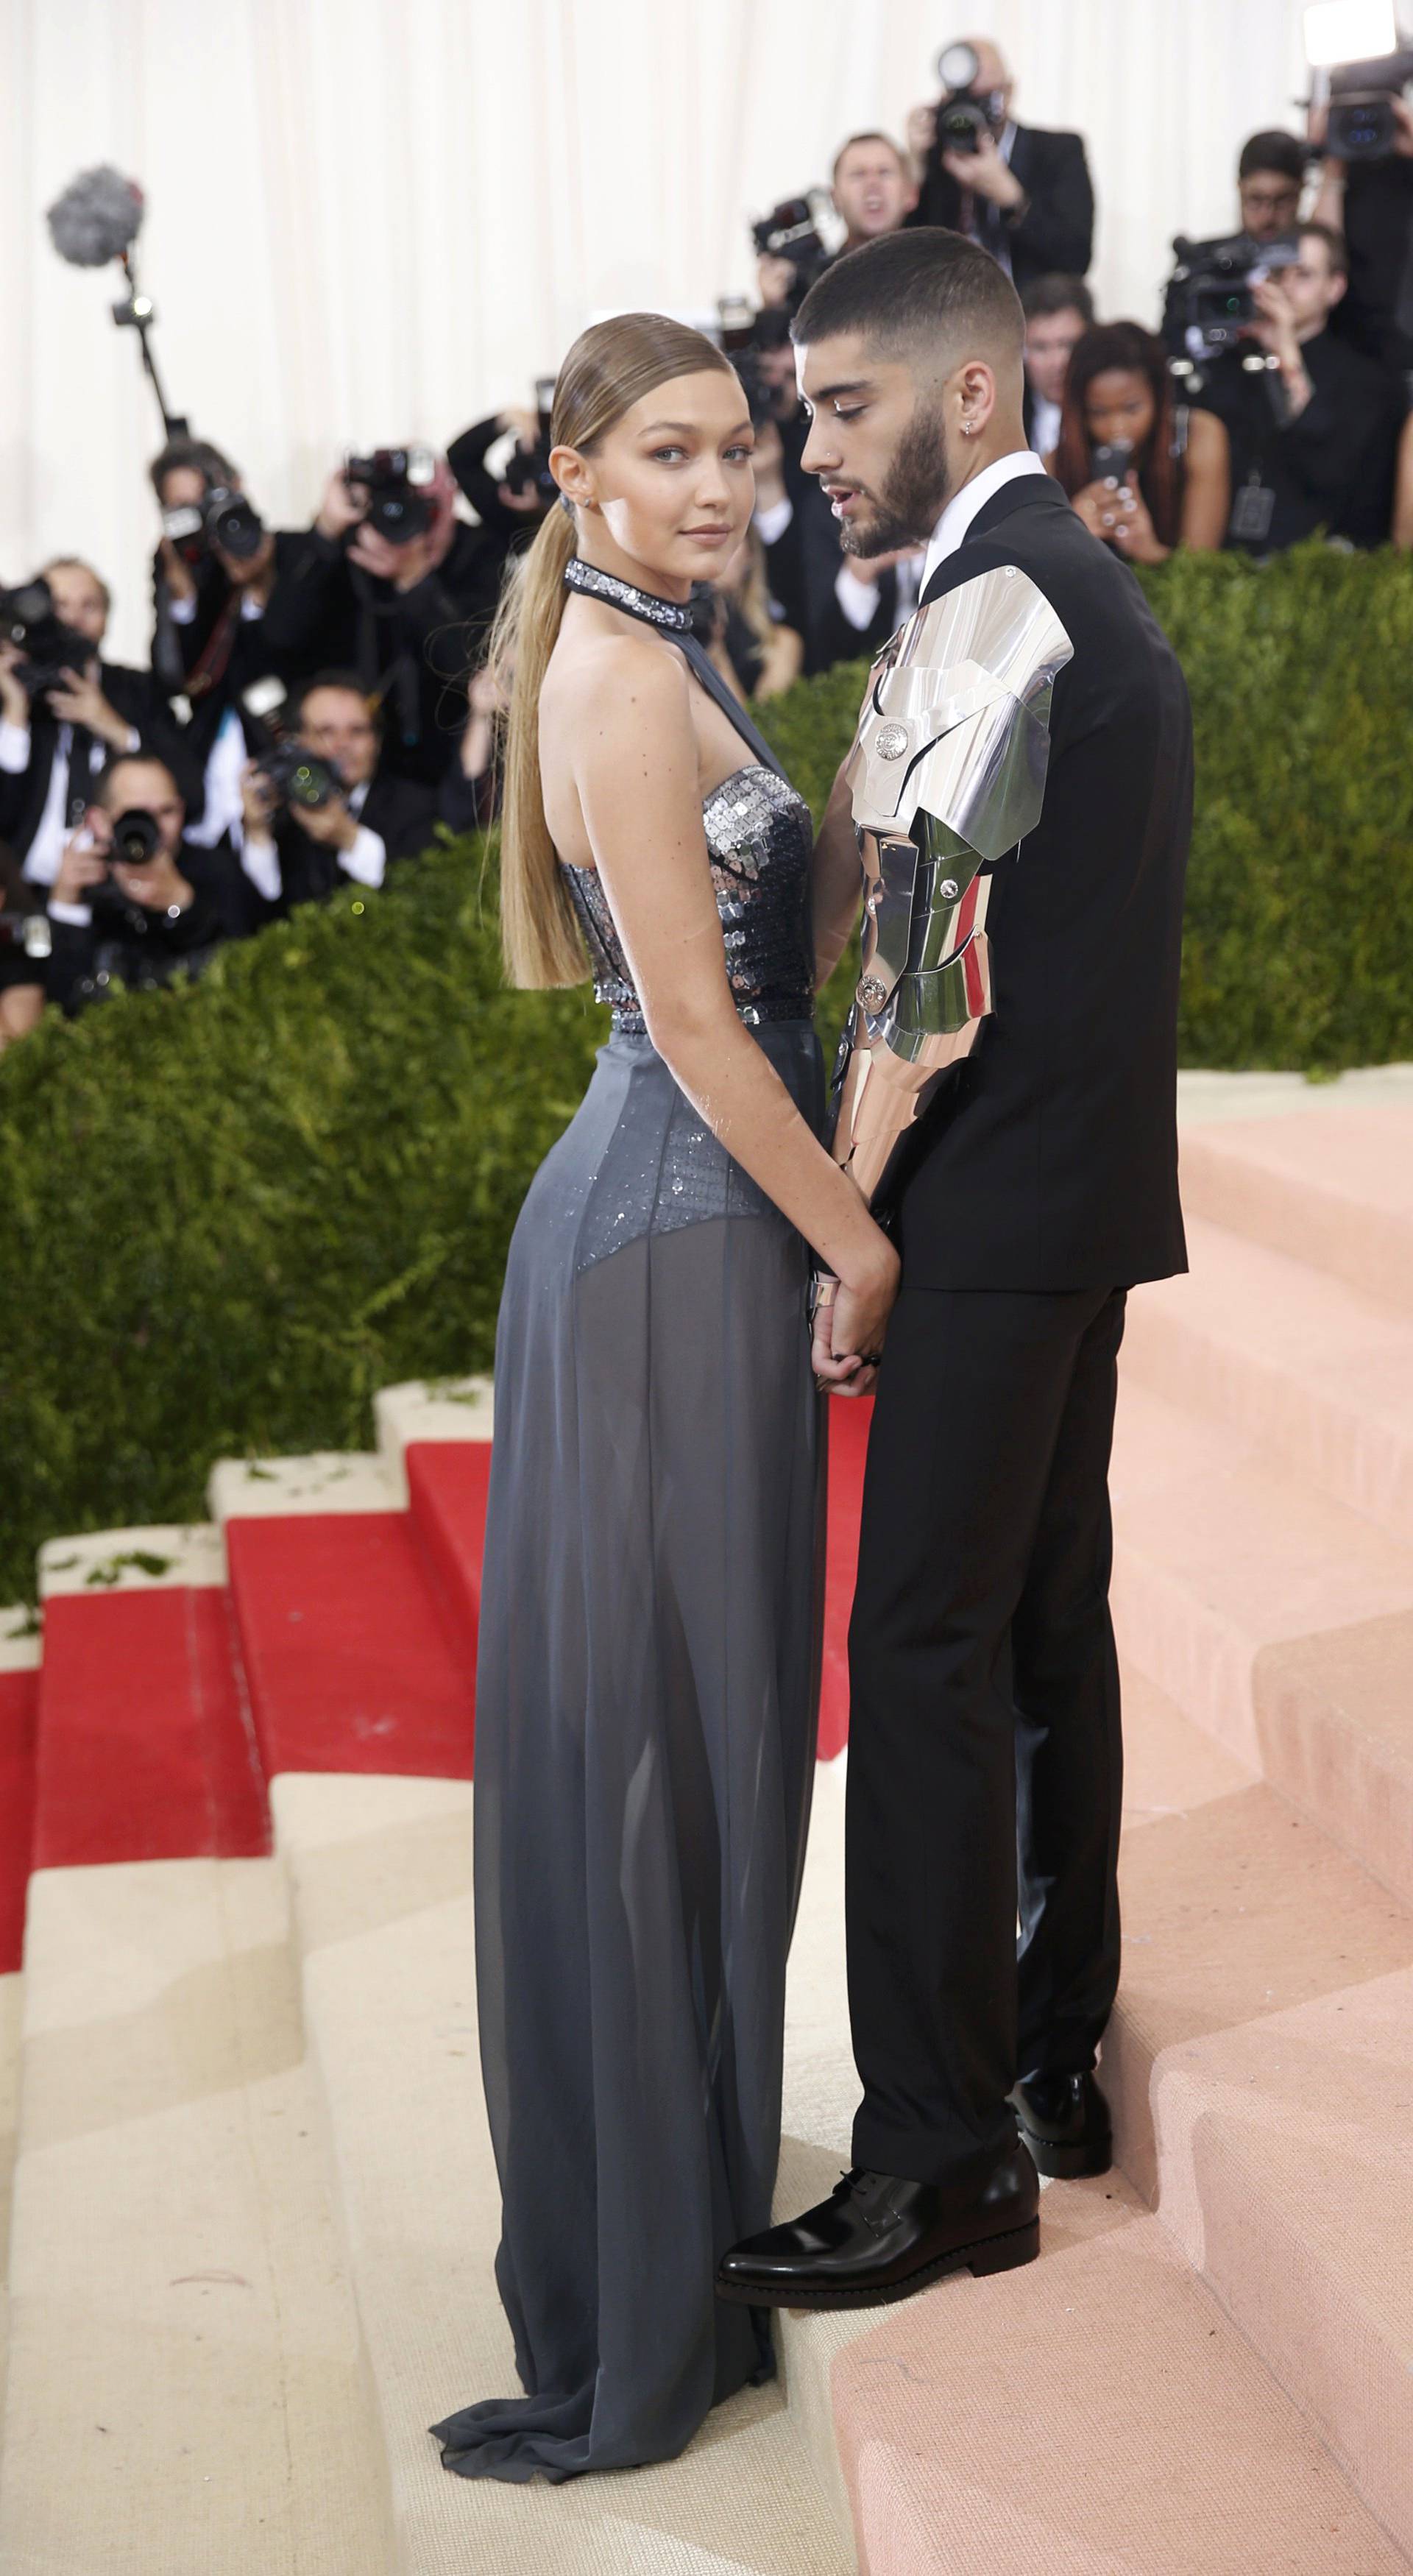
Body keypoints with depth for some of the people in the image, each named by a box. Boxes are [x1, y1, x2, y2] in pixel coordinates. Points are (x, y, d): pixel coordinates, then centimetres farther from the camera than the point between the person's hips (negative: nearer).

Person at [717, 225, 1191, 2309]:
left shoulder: (991, 606, -14)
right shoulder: (1091, 586, 17)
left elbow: (933, 954, -19)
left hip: (1003, 1201, -10)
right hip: (1098, 1188, 10)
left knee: (926, 1647, -7)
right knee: (1048, 1618, 15)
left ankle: (946, 2158, -1)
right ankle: (1054, 2061, 26)